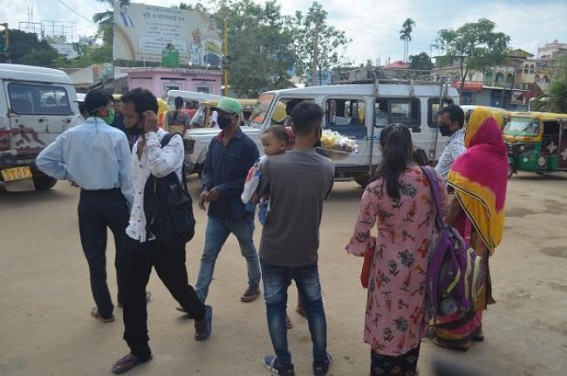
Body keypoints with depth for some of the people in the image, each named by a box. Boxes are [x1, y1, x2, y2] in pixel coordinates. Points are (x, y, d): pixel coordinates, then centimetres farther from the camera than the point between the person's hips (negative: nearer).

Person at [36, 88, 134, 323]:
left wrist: (68, 174, 9)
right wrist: (135, 202, -3)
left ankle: (104, 310, 21)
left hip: (87, 201, 3)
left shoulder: (70, 135, -3)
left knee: (95, 256, 11)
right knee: (125, 249, 19)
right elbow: (127, 174, -12)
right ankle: (126, 296, 36)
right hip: (114, 199, -3)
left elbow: (42, 160, 1)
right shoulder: (116, 136, -13)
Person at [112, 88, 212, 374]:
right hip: (136, 232, 7)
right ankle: (139, 350, 27)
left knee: (177, 286, 12)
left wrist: (150, 133, -23)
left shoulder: (172, 141, -13)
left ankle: (201, 315, 42)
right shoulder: (137, 144, 10)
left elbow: (160, 168, -34)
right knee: (131, 294, 10)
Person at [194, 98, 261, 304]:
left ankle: (254, 285, 39)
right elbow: (207, 170, 13)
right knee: (208, 255, 3)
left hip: (240, 211, -5)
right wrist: (206, 189, -7)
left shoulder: (247, 144, -13)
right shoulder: (215, 143, 5)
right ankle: (198, 299, 9)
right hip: (216, 210, 5)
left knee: (249, 252, 16)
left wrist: (223, 190, -19)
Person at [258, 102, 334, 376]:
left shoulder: (272, 164, -17)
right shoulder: (327, 168, -10)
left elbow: (256, 199, -2)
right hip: (307, 252, 2)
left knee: (275, 306, 15)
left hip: (274, 250, -2)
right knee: (314, 304, 19)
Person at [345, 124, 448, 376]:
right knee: (413, 322, 24)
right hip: (422, 266, 4)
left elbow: (361, 236, -12)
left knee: (386, 326, 15)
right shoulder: (433, 180, -11)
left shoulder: (375, 190, -19)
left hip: (390, 269, -3)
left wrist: (359, 246, 9)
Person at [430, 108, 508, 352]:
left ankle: (456, 333, 14)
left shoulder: (470, 158, -21)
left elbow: (459, 200, -23)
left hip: (466, 229, -8)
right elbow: (493, 195, 12)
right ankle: (474, 326, 32)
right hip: (486, 229, 8)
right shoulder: (500, 156, 4)